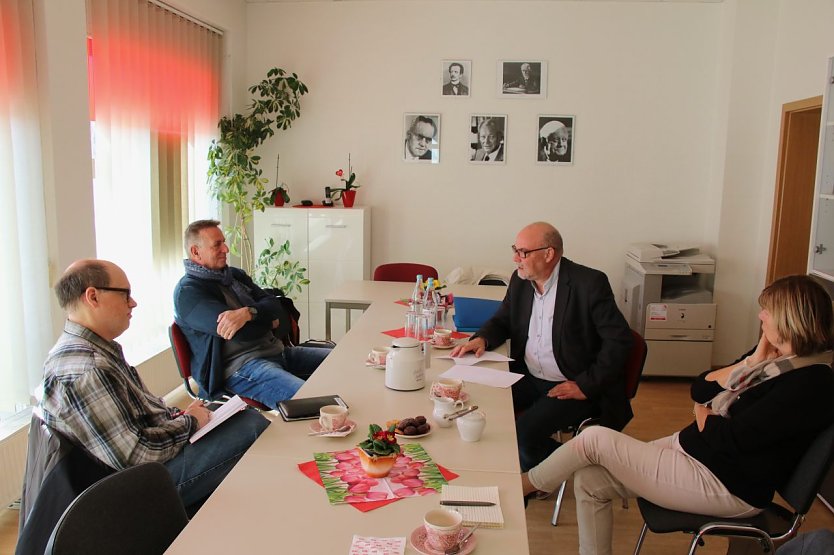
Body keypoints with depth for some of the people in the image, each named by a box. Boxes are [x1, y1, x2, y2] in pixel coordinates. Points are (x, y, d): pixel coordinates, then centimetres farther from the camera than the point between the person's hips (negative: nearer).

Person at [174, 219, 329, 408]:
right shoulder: (187, 292, -6)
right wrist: (269, 321, 0)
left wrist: (248, 313, -16)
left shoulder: (235, 275, 18)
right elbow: (241, 333, -17)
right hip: (239, 367, -8)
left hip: (276, 350, 9)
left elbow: (277, 307, 5)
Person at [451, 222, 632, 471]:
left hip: (570, 387, -6)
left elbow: (618, 340, -15)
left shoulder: (589, 283, -16)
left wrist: (586, 386, -18)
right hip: (528, 378, 6)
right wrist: (482, 339, -6)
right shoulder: (520, 280, 4)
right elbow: (502, 320, 17)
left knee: (523, 432, -24)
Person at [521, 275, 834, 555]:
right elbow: (699, 389, 6)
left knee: (595, 439, -10)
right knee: (589, 481, -2)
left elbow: (731, 438, -24)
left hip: (725, 487, -9)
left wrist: (703, 415, -3)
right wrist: (754, 361, -4)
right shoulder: (774, 357, 7)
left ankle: (519, 487, 13)